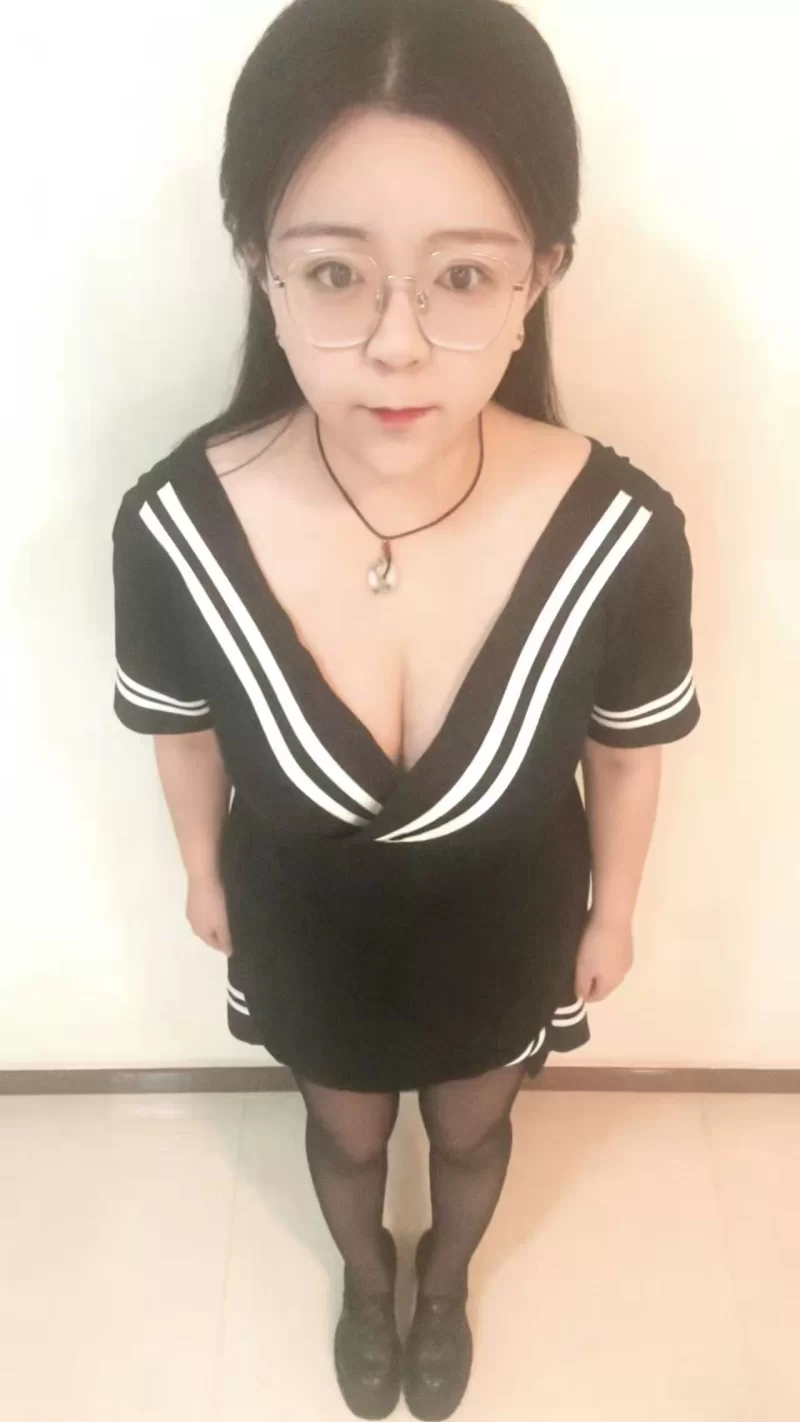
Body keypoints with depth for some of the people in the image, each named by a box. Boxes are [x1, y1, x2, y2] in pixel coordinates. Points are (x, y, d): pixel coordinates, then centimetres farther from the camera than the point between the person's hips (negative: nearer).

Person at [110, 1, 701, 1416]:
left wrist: (612, 916, 4)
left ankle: (444, 1280, 69)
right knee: (346, 1136, 31)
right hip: (306, 933, 0)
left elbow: (627, 750, -12)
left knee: (469, 1133, 31)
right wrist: (203, 874, 7)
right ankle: (366, 1276, 69)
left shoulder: (622, 532, -32)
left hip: (506, 929, 1)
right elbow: (185, 729, -10)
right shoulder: (173, 525, -31)